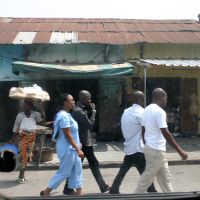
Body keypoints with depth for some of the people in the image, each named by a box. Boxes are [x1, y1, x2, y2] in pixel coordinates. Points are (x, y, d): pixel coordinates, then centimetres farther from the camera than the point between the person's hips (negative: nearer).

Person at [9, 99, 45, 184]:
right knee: (23, 155, -8)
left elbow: (43, 118, -9)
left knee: (28, 156, 8)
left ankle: (22, 174, 21)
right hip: (23, 136, -3)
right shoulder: (20, 115, 7)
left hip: (32, 137, 3)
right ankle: (21, 176, 0)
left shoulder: (35, 114, 8)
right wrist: (13, 139, 9)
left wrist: (41, 107, -11)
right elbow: (16, 127, 9)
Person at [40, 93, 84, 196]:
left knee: (77, 169, 12)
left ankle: (79, 191, 20)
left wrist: (77, 146, 21)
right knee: (64, 172, 0)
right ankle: (46, 191, 11)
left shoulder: (66, 115, 11)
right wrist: (78, 149, -22)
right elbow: (68, 135, -23)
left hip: (71, 148, 10)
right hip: (67, 149, -10)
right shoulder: (64, 116, -21)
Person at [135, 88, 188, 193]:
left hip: (150, 148, 9)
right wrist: (180, 150, -19)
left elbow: (143, 131, 14)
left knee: (165, 178, 16)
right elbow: (166, 134, -22)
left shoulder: (147, 110, 10)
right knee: (146, 179, 0)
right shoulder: (159, 111, -18)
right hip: (157, 151, -9)